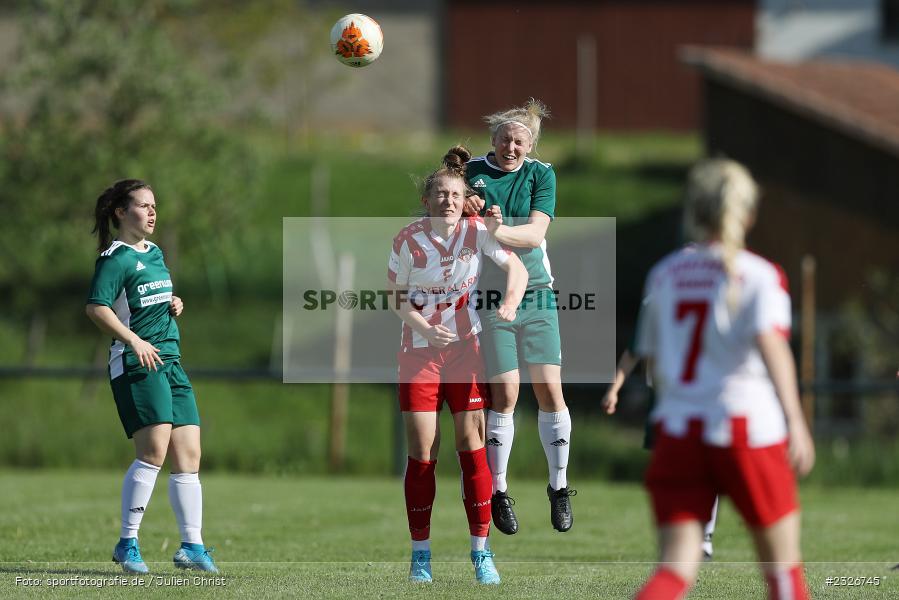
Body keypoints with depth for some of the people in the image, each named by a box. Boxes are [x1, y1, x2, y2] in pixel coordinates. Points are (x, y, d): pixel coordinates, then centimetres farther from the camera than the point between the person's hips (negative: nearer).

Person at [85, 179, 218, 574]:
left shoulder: (155, 253, 19)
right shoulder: (116, 258, -7)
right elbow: (96, 307, -19)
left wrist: (175, 305, 13)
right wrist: (134, 341, -26)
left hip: (169, 360, 9)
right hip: (135, 364, -9)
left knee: (189, 454, 4)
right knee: (155, 449, -20)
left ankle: (192, 546, 7)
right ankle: (127, 544, -14)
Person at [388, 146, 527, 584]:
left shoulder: (476, 232, -8)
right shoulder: (408, 241, -11)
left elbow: (517, 267, 0)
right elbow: (398, 299, -2)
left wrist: (511, 303, -20)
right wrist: (427, 330, -19)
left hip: (465, 349, 1)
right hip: (419, 351, -1)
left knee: (472, 446, -3)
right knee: (421, 453, -2)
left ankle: (481, 553, 3)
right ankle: (420, 556, 7)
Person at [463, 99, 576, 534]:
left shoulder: (541, 174, 3)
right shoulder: (472, 171, 1)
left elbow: (535, 233, -9)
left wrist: (494, 230, -26)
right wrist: (466, 211, -17)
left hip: (535, 292, 1)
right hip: (489, 296, -1)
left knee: (549, 389, -3)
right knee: (505, 395, -6)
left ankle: (559, 487, 9)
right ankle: (498, 492, 6)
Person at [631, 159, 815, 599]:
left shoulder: (664, 275, 11)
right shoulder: (758, 275, -2)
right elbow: (770, 342, -18)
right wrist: (794, 421, -26)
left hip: (677, 430, 4)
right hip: (748, 425, -3)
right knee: (782, 563, 12)